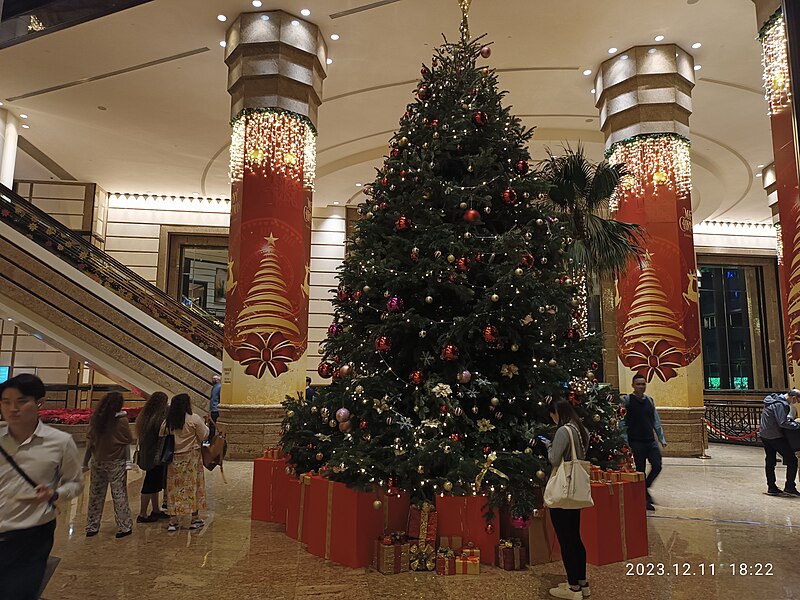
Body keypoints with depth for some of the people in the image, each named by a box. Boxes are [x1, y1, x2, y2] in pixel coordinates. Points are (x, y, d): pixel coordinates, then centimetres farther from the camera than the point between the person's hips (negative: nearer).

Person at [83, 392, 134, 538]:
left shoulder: (95, 419, -4)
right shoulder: (121, 420, -16)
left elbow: (90, 440, 2)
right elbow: (129, 440, -6)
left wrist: (86, 461, 11)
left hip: (98, 461, 4)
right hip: (116, 462, -4)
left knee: (96, 494, 15)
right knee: (119, 493, 6)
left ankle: (92, 527, 24)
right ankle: (123, 527, 11)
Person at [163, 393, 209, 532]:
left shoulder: (167, 422, -1)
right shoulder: (194, 419, -13)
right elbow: (204, 435, -7)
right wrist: (204, 426, 11)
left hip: (174, 459, 3)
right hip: (191, 457, -3)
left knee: (175, 487, 9)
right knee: (193, 486, 7)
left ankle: (173, 521, 11)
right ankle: (195, 519, 15)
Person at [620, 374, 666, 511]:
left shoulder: (649, 400, 9)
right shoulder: (627, 400, -7)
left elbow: (656, 421, 15)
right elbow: (622, 422, -7)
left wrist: (662, 439, 12)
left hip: (651, 440, 5)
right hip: (636, 442, -5)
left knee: (657, 466, -3)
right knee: (640, 469, 1)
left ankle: (645, 487, 23)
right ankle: (645, 500, 15)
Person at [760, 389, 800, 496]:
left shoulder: (774, 399, 11)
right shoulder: (780, 404, -19)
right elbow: (782, 423, -24)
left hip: (764, 435, 10)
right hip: (775, 436, -10)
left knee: (770, 461, 14)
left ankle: (771, 487, 21)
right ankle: (789, 487, 3)